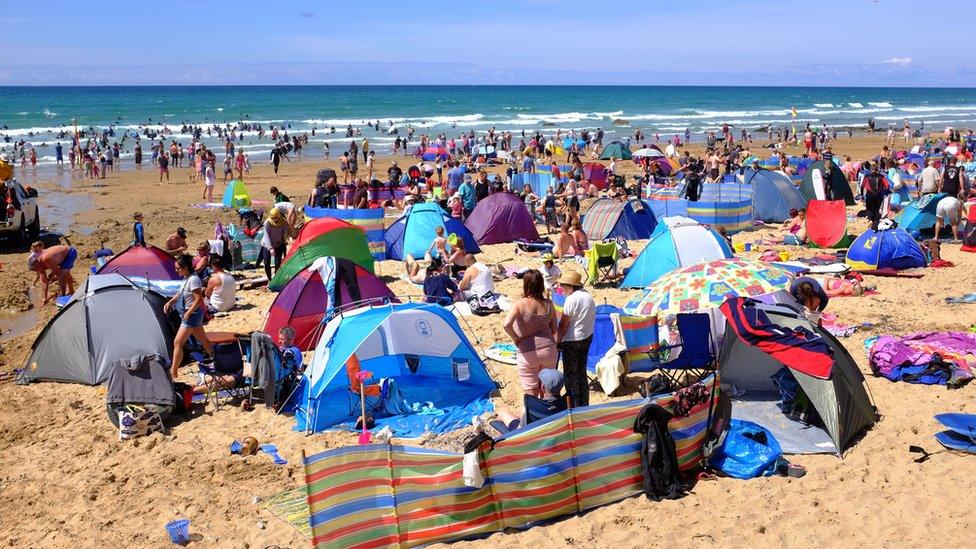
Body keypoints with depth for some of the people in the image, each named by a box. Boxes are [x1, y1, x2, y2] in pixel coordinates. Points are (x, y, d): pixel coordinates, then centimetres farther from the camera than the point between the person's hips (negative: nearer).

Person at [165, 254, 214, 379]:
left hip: (193, 314, -10)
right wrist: (170, 302, 12)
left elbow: (199, 300, -24)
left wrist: (188, 313, -22)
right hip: (188, 314, 10)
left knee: (177, 342, -9)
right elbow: (180, 293, 23)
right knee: (203, 340, 19)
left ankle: (173, 371, -5)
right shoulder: (186, 279, 8)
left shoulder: (193, 280, -22)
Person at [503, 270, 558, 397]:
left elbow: (506, 324, -30)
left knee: (531, 392, 10)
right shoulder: (548, 304, -4)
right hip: (549, 350, 4)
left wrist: (515, 338, -14)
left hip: (527, 353, -4)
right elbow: (554, 330, 4)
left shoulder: (520, 304, -17)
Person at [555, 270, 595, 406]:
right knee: (581, 372, 19)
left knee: (570, 374, 4)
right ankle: (584, 404, 28)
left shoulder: (572, 299, -21)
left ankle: (574, 406, 11)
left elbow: (563, 325, -17)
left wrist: (556, 341, -6)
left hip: (572, 341, -9)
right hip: (587, 337, 9)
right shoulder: (588, 295, 5)